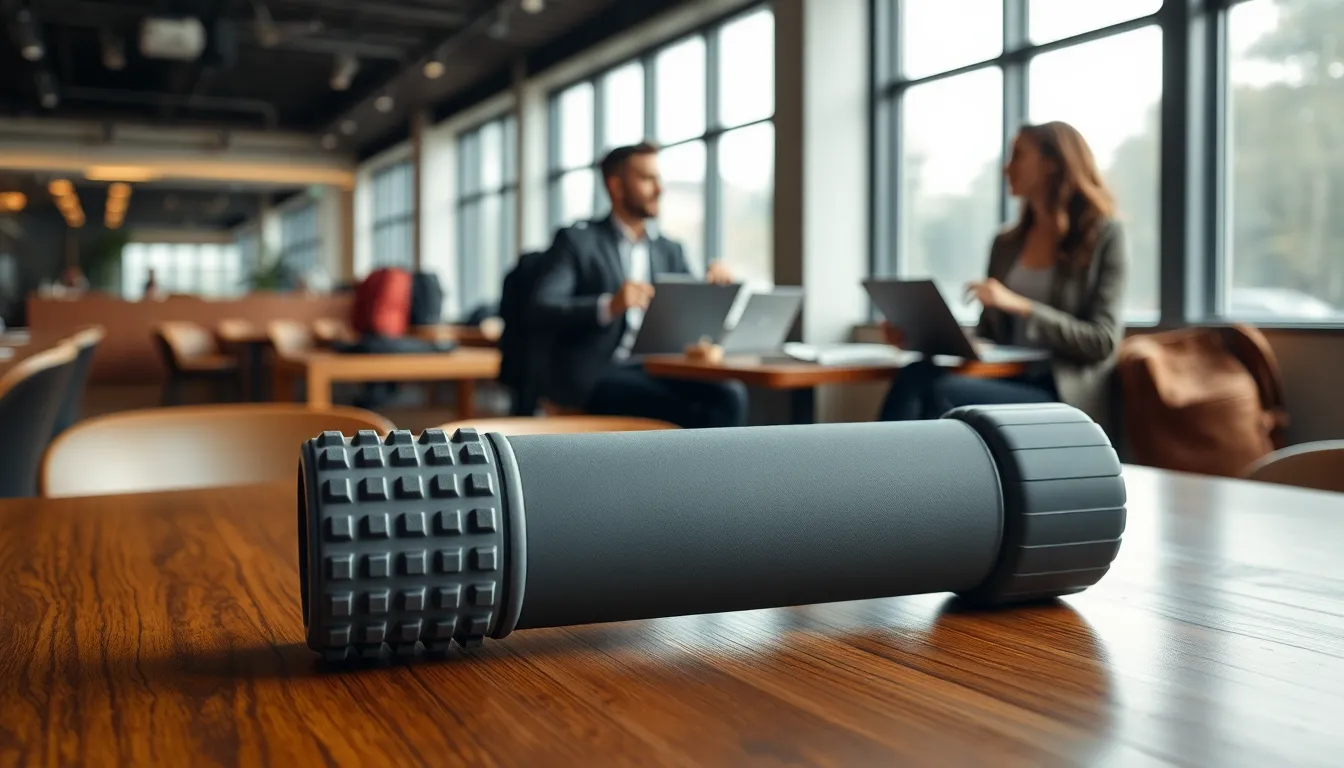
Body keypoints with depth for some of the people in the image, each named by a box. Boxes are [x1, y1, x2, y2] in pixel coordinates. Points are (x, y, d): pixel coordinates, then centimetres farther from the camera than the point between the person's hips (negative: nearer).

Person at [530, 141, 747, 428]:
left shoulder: (670, 250, 20)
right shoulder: (576, 240, 3)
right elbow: (541, 309, -10)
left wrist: (715, 288, -5)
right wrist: (608, 306, -27)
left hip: (653, 371, 5)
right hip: (591, 374, -5)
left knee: (729, 395, -24)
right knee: (686, 413, -29)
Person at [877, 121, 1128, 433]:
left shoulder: (1104, 235, 3)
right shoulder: (1005, 243, 19)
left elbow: (1103, 341, -7)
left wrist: (1021, 306, -17)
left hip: (1067, 400, -5)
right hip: (1008, 383, 5)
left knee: (941, 392, -32)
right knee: (915, 375, -28)